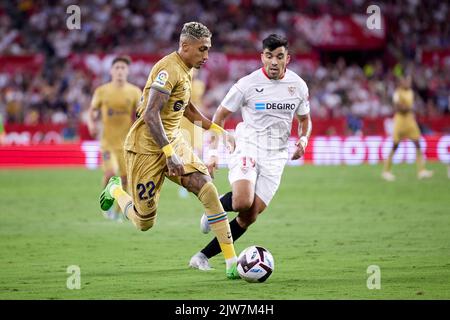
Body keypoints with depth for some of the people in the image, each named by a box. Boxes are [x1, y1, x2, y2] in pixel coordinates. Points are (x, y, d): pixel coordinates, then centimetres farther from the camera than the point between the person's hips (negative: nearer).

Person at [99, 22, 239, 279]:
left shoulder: (188, 70, 8)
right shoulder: (169, 69, -22)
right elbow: (151, 115, -29)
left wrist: (215, 128, 21)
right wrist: (170, 155, -34)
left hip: (173, 140, 8)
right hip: (147, 147, -8)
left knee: (208, 189, -13)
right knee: (145, 223, 2)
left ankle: (233, 263, -12)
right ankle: (115, 190, 35)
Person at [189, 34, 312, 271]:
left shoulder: (298, 85, 4)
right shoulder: (247, 84, -6)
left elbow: (304, 120, 20)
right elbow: (220, 116, 3)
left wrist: (303, 139, -3)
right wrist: (213, 152, -5)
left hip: (275, 157, 3)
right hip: (247, 148, -3)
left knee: (249, 218, -5)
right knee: (243, 202, -29)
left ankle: (204, 256, 7)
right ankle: (216, 207, 6)